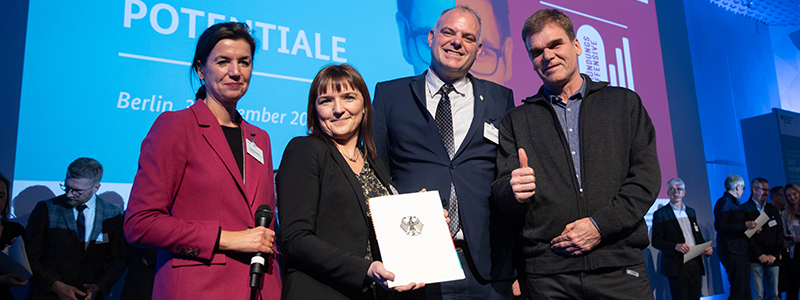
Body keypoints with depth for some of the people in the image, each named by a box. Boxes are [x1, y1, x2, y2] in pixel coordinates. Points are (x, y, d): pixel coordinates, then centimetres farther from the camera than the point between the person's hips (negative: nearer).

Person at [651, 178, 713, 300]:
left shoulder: (691, 212, 17)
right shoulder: (660, 214, -1)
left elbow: (698, 234, 22)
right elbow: (656, 241, -6)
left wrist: (707, 247, 2)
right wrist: (675, 246, -21)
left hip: (696, 265, 6)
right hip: (677, 267, -6)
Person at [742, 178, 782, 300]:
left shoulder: (773, 210, 18)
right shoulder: (744, 209, 0)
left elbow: (780, 233, 11)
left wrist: (774, 254, -2)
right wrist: (759, 255, -12)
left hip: (773, 259, 5)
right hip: (755, 259, -5)